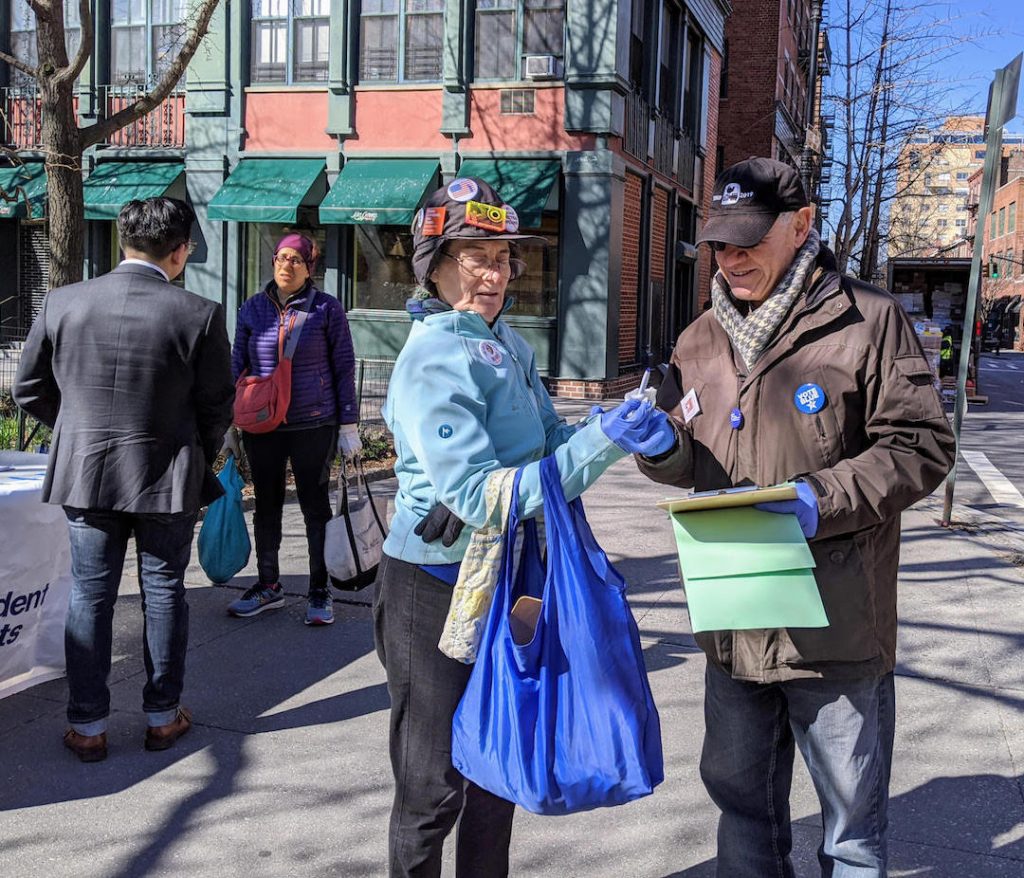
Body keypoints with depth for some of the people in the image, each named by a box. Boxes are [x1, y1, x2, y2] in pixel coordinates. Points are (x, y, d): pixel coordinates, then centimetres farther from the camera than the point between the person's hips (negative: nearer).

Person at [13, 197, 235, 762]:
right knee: (163, 592, 12)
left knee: (90, 596, 11)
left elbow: (29, 389, 4)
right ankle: (162, 716, 23)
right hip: (167, 477, -2)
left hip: (84, 474, 2)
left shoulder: (63, 303, -5)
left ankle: (87, 726, 19)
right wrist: (197, 460, 13)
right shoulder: (199, 314, -13)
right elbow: (217, 406, -5)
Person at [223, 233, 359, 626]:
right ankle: (268, 586, 27)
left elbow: (344, 368, -1)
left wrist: (348, 425, -4)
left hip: (314, 424, -3)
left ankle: (319, 592, 17)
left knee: (315, 506, 6)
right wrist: (231, 424, 9)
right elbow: (237, 367, 11)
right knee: (266, 505, 12)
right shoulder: (252, 309, 4)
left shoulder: (326, 309, -4)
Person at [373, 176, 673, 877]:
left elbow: (547, 442, 7)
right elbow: (480, 497, -27)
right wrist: (600, 444, -30)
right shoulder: (433, 361, -20)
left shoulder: (508, 344, 6)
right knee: (437, 786, 6)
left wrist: (625, 427, -12)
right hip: (436, 590, -8)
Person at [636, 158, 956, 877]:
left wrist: (826, 499, -23)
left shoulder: (869, 320, -8)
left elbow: (921, 445, -10)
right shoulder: (700, 340, 9)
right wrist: (663, 447, -7)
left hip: (837, 623, -5)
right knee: (741, 793, 22)